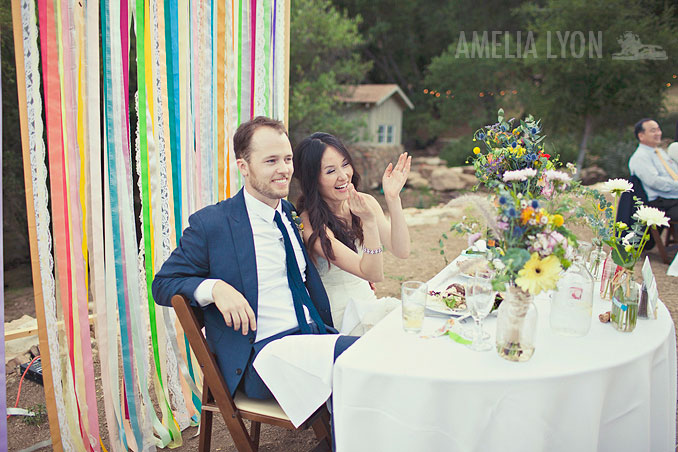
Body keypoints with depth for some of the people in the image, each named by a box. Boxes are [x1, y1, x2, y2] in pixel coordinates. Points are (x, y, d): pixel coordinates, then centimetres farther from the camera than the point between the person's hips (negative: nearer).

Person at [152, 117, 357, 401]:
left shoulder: (293, 214, 16)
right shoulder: (210, 223, -3)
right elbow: (163, 284, 1)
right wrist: (214, 287, -19)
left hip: (316, 334, 7)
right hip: (263, 354, -6)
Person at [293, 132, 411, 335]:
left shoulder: (366, 202, 1)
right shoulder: (310, 222, -19)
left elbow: (401, 251, -10)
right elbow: (373, 274, -22)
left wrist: (393, 199, -19)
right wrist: (369, 222, -37)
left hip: (368, 302, 6)